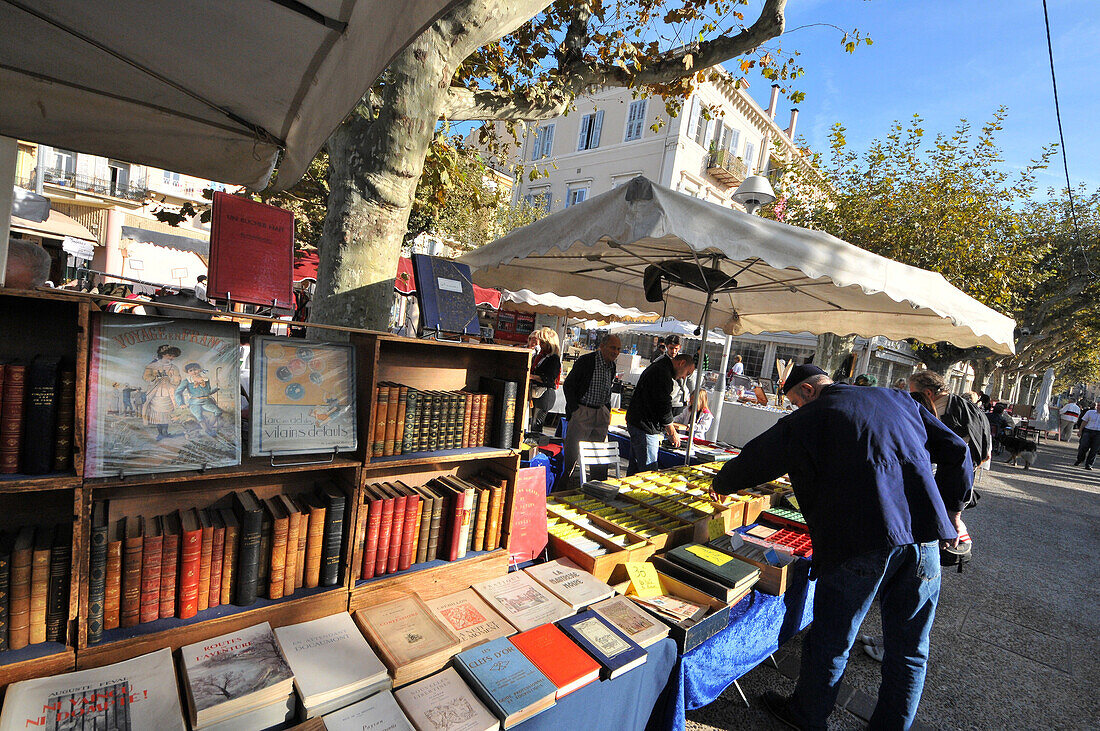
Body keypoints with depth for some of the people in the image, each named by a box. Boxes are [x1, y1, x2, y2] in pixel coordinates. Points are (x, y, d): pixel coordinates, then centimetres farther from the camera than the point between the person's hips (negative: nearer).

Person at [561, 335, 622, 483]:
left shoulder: (612, 366, 8)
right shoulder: (585, 361, -12)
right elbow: (568, 385, -9)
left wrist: (607, 410, 11)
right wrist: (575, 409, -12)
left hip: (601, 412, 6)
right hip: (582, 411, -6)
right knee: (573, 450, -3)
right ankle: (564, 482, 14)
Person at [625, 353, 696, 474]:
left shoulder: (656, 367, 18)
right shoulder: (663, 373, -17)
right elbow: (664, 407, -18)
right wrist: (672, 433, -8)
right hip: (645, 428, -11)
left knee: (635, 468, 16)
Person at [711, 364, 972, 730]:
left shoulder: (809, 417, 1)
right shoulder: (899, 400, 17)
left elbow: (755, 461, 4)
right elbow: (956, 450, 17)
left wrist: (720, 484, 21)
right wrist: (952, 511, 26)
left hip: (862, 542, -5)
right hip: (923, 535, 6)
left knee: (830, 641, 12)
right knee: (909, 648, 19)